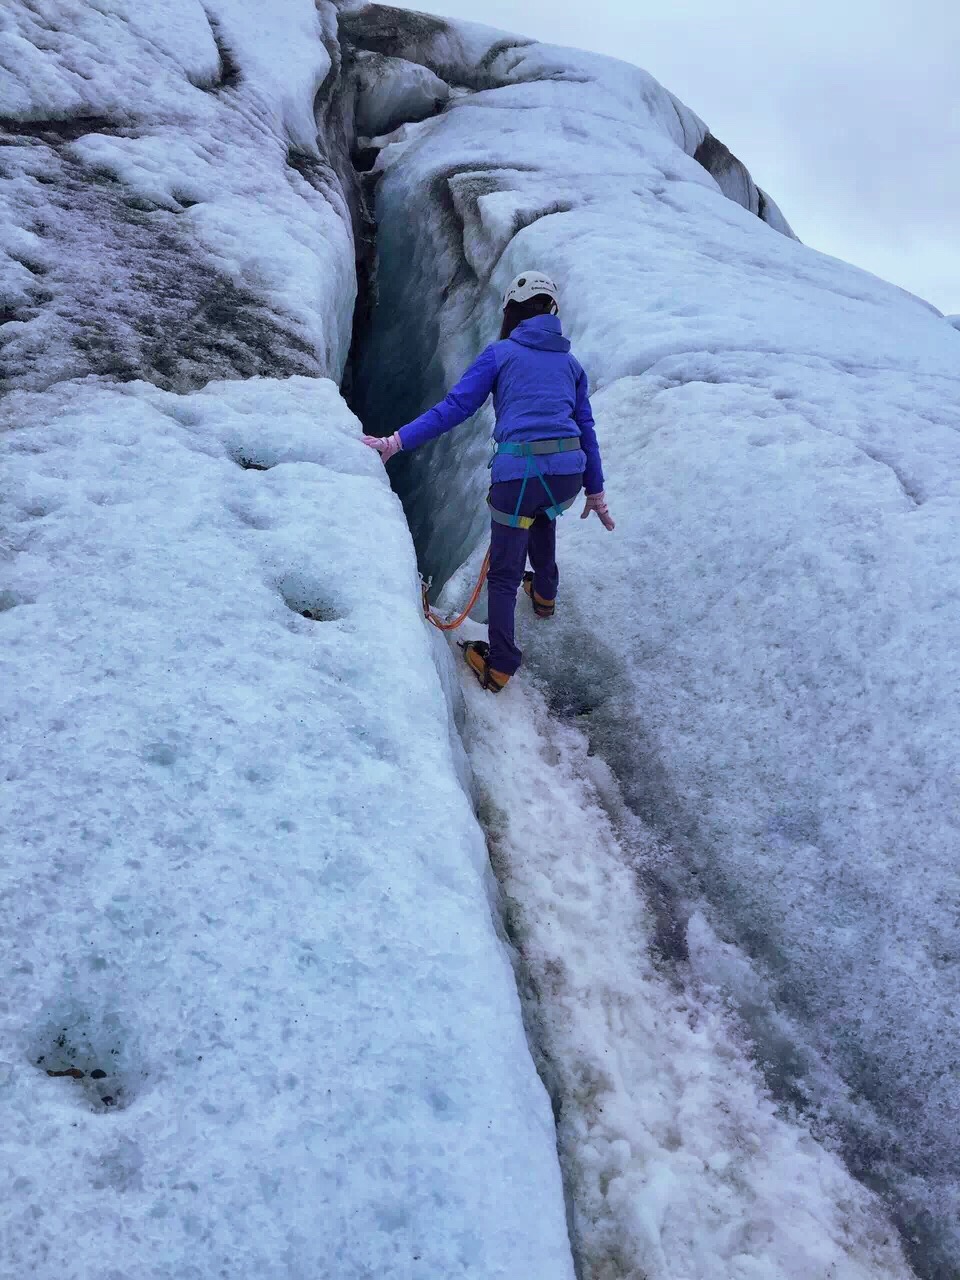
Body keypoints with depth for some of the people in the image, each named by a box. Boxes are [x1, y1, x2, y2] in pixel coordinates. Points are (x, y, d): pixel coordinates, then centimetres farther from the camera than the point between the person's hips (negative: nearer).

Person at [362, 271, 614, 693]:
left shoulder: (500, 353, 7)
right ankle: (545, 594, 52)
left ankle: (498, 666, 13)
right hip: (569, 473, 5)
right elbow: (586, 429, 20)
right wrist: (596, 491, 26)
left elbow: (454, 407, -1)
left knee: (503, 573, 10)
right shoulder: (570, 362, 19)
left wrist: (398, 440, 1)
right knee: (543, 515, 40)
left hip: (518, 473, -4)